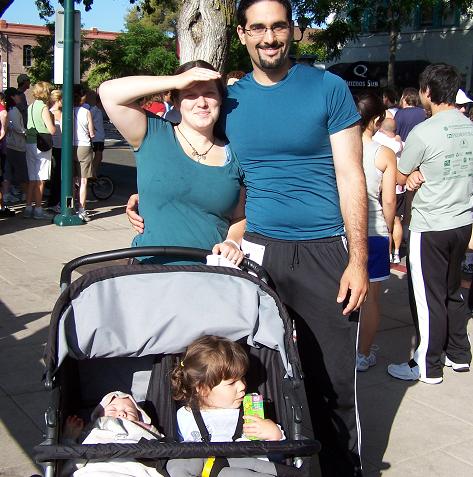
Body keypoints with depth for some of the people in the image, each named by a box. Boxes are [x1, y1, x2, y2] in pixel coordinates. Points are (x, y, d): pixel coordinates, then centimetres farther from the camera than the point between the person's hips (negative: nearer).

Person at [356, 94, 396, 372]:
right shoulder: (385, 154, -8)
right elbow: (389, 201, -7)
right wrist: (388, 231, 8)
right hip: (374, 232, -2)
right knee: (371, 297, 11)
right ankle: (363, 355, 20)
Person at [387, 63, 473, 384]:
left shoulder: (423, 132, -17)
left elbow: (400, 178, -7)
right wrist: (424, 174, -2)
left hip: (430, 227, -7)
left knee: (428, 297, 3)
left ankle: (428, 367, 14)